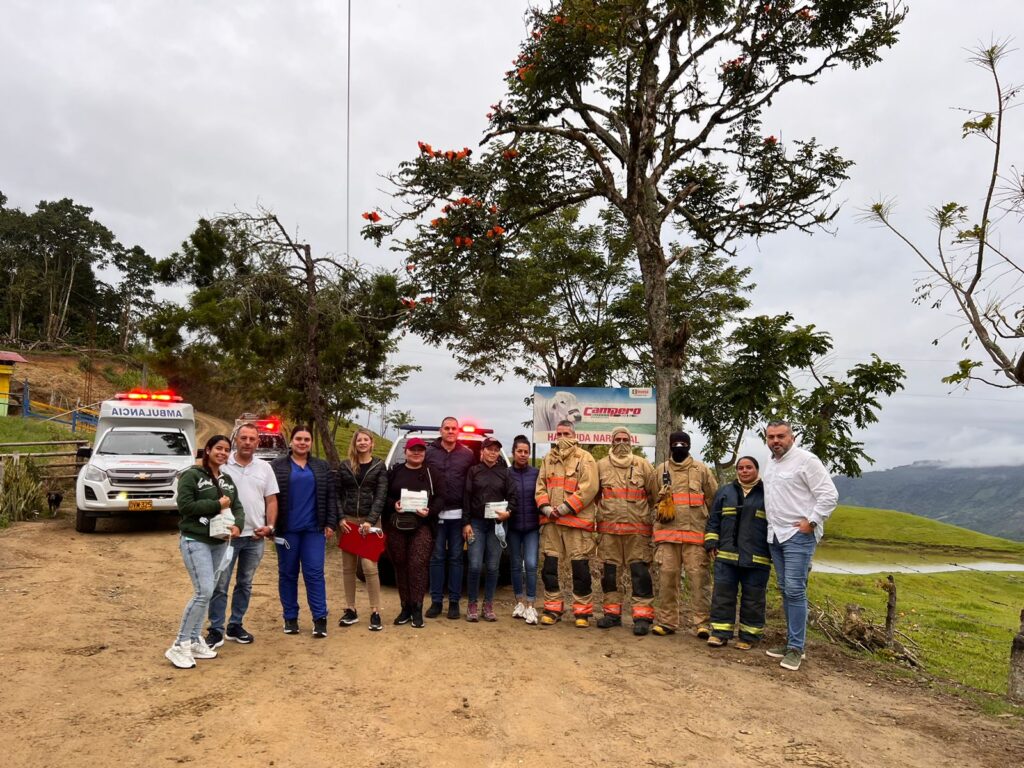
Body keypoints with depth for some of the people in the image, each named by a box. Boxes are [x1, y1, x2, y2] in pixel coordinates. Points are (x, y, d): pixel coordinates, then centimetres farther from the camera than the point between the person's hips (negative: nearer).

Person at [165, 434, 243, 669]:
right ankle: (179, 646, -5)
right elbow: (185, 505, -18)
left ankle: (195, 641, 21)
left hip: (219, 542, 7)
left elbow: (237, 507, 11)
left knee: (206, 593, 11)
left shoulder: (227, 480, 14)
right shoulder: (191, 475, -7)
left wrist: (237, 525, -9)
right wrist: (217, 504, -15)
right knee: (204, 592, -15)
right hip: (195, 541, -7)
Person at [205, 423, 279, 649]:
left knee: (245, 584, 13)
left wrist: (270, 526, -3)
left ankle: (235, 626, 25)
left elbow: (271, 501, 8)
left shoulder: (264, 468, 7)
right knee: (220, 585, 1)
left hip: (255, 537, 4)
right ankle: (216, 630, 11)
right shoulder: (223, 465, -4)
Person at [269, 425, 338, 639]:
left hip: (313, 529, 0)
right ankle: (290, 617, 18)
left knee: (314, 573, -2)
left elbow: (331, 497, 7)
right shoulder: (277, 466, 3)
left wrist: (330, 523, 0)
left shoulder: (322, 467, 8)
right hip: (287, 529, 0)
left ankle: (320, 618, 2)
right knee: (288, 574, 8)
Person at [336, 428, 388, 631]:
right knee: (347, 568, 7)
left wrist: (370, 521, -14)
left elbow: (381, 496, -4)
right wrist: (340, 518, -5)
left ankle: (375, 612, -2)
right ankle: (350, 610, 18)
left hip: (369, 522, -3)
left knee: (370, 567, -9)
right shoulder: (344, 466, 9)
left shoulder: (379, 466, 3)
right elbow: (337, 494, 8)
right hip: (348, 521, 3)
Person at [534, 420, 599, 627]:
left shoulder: (584, 459, -2)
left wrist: (566, 507, -15)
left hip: (576, 519, -5)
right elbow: (540, 486, 14)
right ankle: (553, 608, 19)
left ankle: (582, 611, 10)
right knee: (549, 564, 7)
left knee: (580, 566, -2)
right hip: (550, 521, 5)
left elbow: (589, 488, -11)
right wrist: (545, 507, -4)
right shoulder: (548, 459, 15)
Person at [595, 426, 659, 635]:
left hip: (637, 528, -2)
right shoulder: (601, 466, 8)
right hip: (608, 527, 2)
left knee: (640, 571, -4)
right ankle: (612, 612, 19)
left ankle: (643, 616, 1)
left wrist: (641, 510, 8)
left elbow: (655, 494, 7)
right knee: (609, 570, 8)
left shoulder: (643, 465, 4)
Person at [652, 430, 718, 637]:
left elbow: (715, 498, 10)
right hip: (667, 532, 2)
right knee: (667, 576, 3)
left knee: (699, 577, -4)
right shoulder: (661, 470, 13)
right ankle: (667, 621, 11)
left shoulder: (701, 469, 8)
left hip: (696, 532, -2)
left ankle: (701, 622, 2)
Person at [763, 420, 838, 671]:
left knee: (795, 590, -10)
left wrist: (812, 522, -14)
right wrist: (772, 525, 14)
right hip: (775, 536, 8)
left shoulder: (805, 460, -10)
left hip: (798, 535, -8)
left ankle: (796, 648, -3)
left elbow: (829, 495, -13)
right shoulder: (770, 465, 15)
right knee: (785, 590, 12)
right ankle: (791, 641, 20)